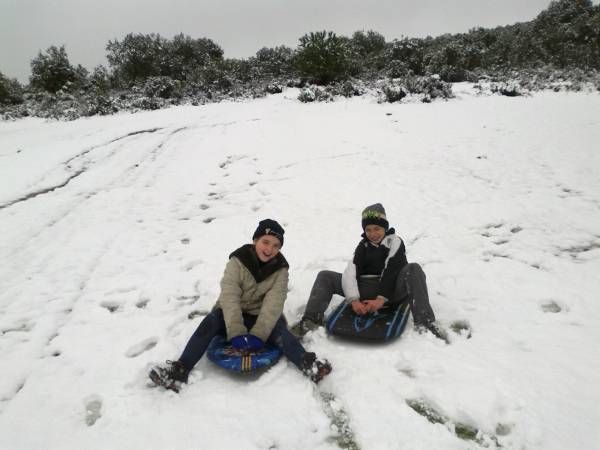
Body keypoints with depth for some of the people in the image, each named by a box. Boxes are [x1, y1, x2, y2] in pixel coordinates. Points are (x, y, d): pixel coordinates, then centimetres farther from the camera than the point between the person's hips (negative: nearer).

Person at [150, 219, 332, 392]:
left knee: (280, 330, -28)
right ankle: (180, 369, -32)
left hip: (262, 318, 0)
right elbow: (229, 297, -23)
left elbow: (273, 304, -20)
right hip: (232, 315, 0)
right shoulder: (238, 261, -13)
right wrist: (236, 333, -34)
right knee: (211, 321, -27)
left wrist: (258, 335, -32)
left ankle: (308, 364, -42)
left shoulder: (280, 269, -10)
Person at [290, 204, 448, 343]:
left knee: (414, 269, -31)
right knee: (325, 276, -8)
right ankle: (312, 320, -27)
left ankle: (424, 323, -42)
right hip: (365, 290, 3)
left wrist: (381, 299, -24)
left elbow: (391, 272, -12)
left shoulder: (395, 242, 2)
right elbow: (350, 272, -3)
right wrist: (354, 300, -19)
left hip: (391, 290, -3)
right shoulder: (363, 246, 11)